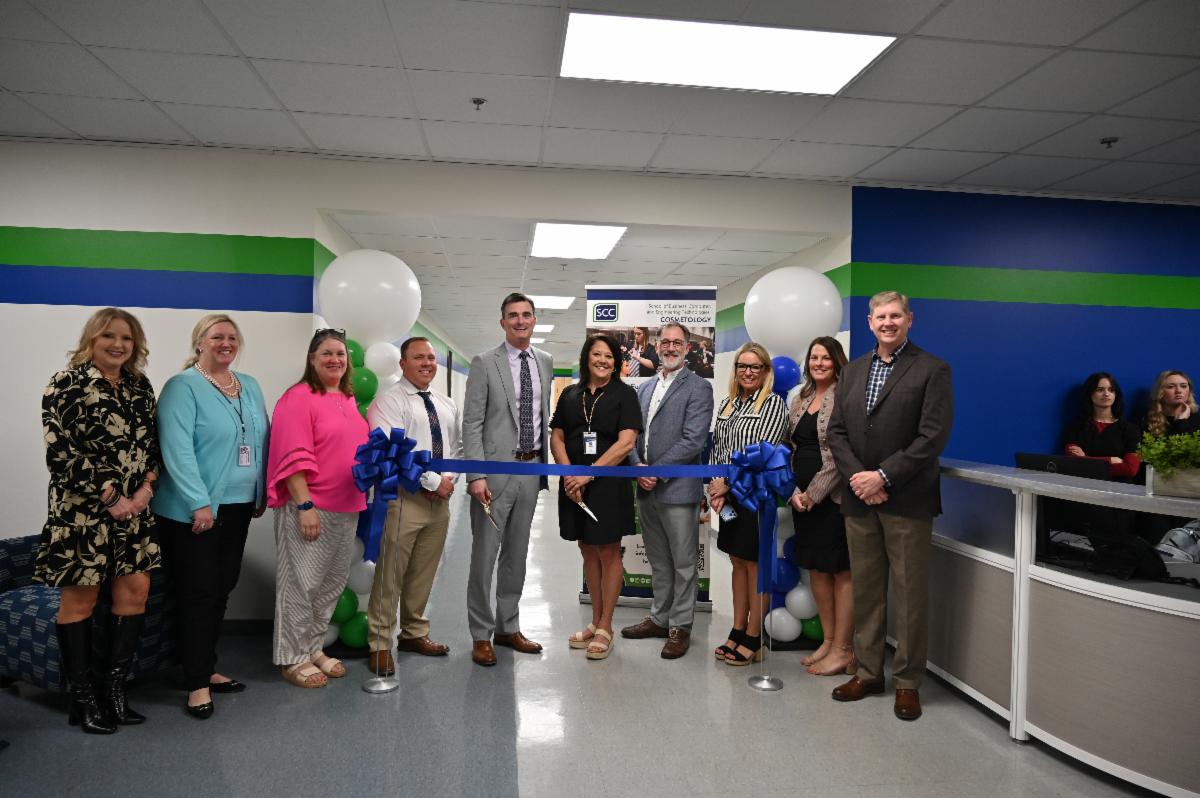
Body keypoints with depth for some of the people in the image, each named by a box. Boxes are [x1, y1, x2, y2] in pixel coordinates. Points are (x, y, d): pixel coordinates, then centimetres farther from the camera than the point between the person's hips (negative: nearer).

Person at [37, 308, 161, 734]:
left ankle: (113, 687, 18)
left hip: (134, 508, 6)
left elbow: (153, 443, 11)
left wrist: (146, 488, -6)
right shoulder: (67, 384, -7)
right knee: (80, 599, 5)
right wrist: (111, 498, -14)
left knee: (135, 590, 5)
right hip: (82, 509, -5)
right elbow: (60, 453, -13)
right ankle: (82, 698, 17)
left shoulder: (140, 387, 9)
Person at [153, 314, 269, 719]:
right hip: (193, 511, -7)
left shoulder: (250, 387, 12)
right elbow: (176, 449, -18)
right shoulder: (182, 387, -9)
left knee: (221, 590, 13)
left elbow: (262, 441, 16)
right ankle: (197, 683, 8)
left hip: (238, 506, 7)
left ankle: (207, 668, 27)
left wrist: (261, 493, 12)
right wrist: (199, 502, -22)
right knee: (199, 593, -2)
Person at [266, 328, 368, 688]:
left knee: (333, 582, 14)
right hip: (309, 508, -8)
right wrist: (305, 505, -21)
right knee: (301, 584, 1)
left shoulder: (349, 400, 14)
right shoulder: (299, 397, -10)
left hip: (346, 509, 8)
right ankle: (292, 658, 14)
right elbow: (294, 457, -17)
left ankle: (314, 648, 28)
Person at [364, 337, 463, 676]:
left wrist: (449, 479, -1)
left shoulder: (447, 405, 16)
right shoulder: (390, 401, -6)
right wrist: (433, 481, -16)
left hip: (440, 499, 7)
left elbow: (458, 447, 18)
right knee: (390, 574, -1)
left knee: (424, 572, 15)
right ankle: (380, 644, 11)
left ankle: (414, 633, 30)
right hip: (403, 498, -6)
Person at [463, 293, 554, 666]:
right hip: (496, 470, -5)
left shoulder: (545, 362, 10)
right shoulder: (484, 363, -6)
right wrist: (475, 475, -16)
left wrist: (547, 463, 12)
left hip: (532, 469, 5)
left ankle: (508, 628, 28)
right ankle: (481, 635, 16)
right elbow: (471, 423, -9)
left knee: (516, 555, 15)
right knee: (484, 556, 2)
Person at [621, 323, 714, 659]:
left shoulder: (698, 388, -6)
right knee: (658, 561, 17)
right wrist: (638, 467, -5)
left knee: (683, 564, 4)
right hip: (646, 489, 6)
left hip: (678, 489, -6)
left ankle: (680, 627, 16)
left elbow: (693, 441, -14)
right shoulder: (645, 388, 15)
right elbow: (634, 433, 13)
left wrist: (656, 472, -15)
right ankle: (660, 618, 30)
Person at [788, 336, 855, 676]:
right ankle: (829, 640, 25)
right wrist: (794, 491, 0)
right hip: (802, 498, 7)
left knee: (842, 571, 1)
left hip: (834, 496, -7)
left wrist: (814, 493, -14)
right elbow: (791, 449, 12)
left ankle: (843, 649, 10)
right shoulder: (800, 400, 13)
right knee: (816, 568, 13)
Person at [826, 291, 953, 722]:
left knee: (910, 593, 4)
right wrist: (856, 477, -7)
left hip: (907, 500, -4)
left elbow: (933, 436, -12)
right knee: (865, 589, 12)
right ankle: (868, 672, 26)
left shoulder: (932, 370, -3)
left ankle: (908, 681, 18)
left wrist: (883, 477, -16)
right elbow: (836, 431, 8)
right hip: (859, 498, 5)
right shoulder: (853, 371, 13)